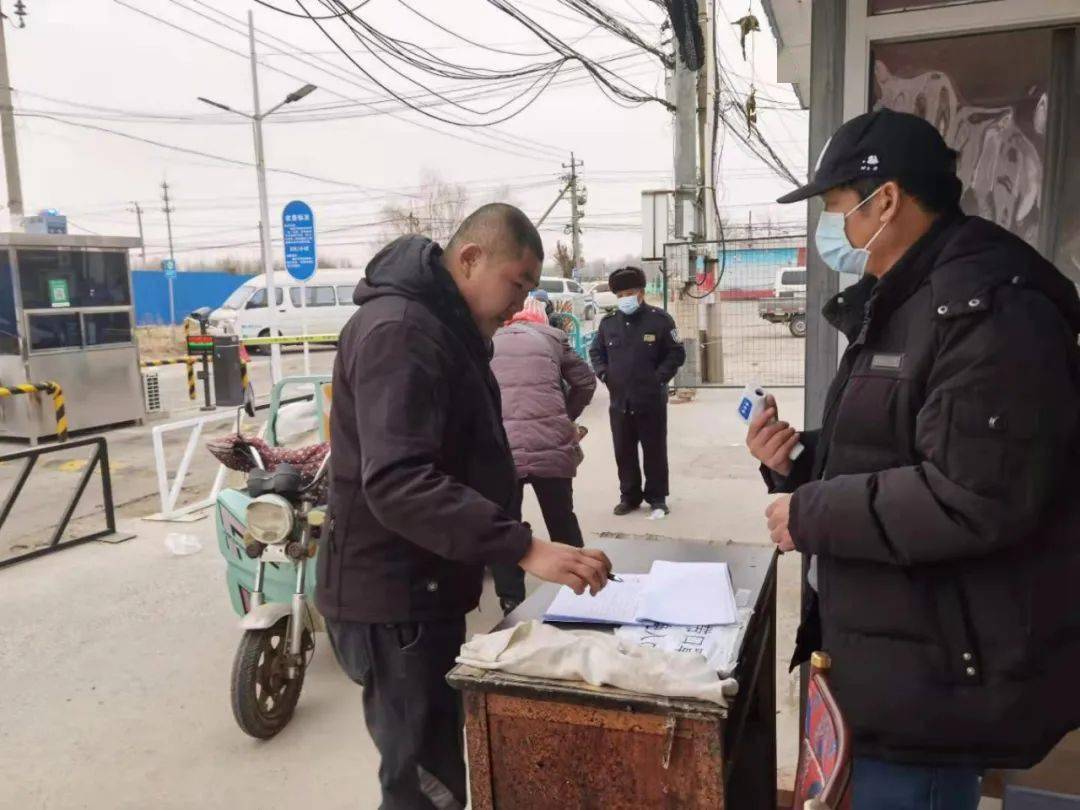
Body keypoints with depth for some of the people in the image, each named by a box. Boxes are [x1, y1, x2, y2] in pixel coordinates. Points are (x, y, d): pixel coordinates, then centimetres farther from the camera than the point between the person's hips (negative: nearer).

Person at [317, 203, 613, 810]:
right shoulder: (400, 329, -20)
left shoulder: (443, 326, 14)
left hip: (422, 588, 10)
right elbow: (397, 482, -32)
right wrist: (524, 547, -36)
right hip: (396, 598, -10)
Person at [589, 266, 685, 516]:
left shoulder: (660, 319, -3)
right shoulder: (608, 322, 7)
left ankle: (657, 497, 19)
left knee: (655, 451, 6)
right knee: (624, 452, 10)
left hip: (652, 401, -3)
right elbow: (595, 352, 18)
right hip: (619, 401, 3)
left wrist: (659, 378, -11)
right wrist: (603, 374, 2)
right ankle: (629, 496, 23)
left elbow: (676, 353, -1)